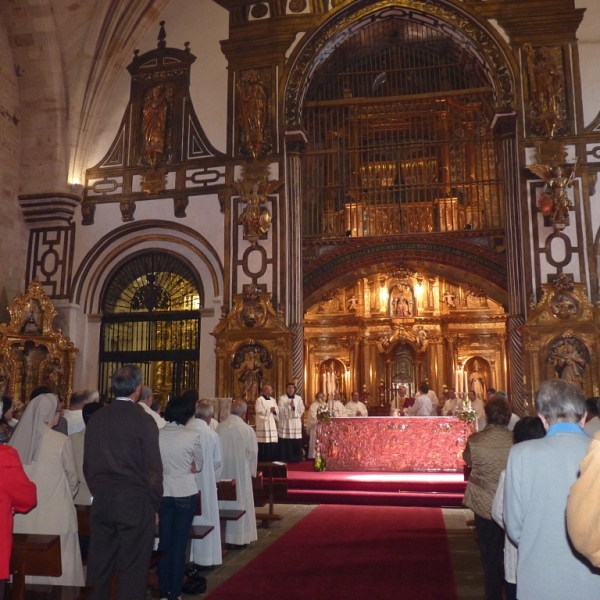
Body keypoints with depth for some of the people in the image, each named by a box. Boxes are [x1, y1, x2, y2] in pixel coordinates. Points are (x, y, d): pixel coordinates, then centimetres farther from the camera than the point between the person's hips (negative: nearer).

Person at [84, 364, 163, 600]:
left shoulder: (96, 418, 1)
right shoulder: (143, 420, -13)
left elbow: (87, 463, 7)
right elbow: (153, 468, -11)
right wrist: (154, 504, 1)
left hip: (102, 499, 5)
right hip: (134, 500, -5)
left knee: (100, 563, 15)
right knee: (133, 566, 6)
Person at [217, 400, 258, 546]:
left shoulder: (219, 427, -7)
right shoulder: (247, 430, -14)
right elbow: (252, 453, -8)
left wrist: (220, 467, 14)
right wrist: (252, 471, 8)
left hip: (222, 472, 3)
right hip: (240, 472, -3)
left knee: (224, 501, 14)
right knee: (240, 502, 9)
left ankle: (222, 537, 22)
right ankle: (239, 537, 17)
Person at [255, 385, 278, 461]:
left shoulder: (272, 400, 14)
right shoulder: (259, 399, -6)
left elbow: (277, 411, 12)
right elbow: (259, 411, -16)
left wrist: (274, 411, -11)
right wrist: (269, 410, -12)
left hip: (272, 424, 6)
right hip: (263, 425, -6)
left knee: (273, 443, 4)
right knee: (264, 443, -7)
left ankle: (272, 459, 13)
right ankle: (263, 460, 0)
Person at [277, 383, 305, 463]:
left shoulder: (299, 398, 11)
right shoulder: (282, 398, 2)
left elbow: (302, 409, 4)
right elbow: (280, 410, -8)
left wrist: (294, 407, -10)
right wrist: (290, 406, -14)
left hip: (296, 423, 3)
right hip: (285, 423, -3)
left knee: (296, 443, 2)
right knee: (285, 443, -5)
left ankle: (296, 459, 10)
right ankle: (285, 459, 1)